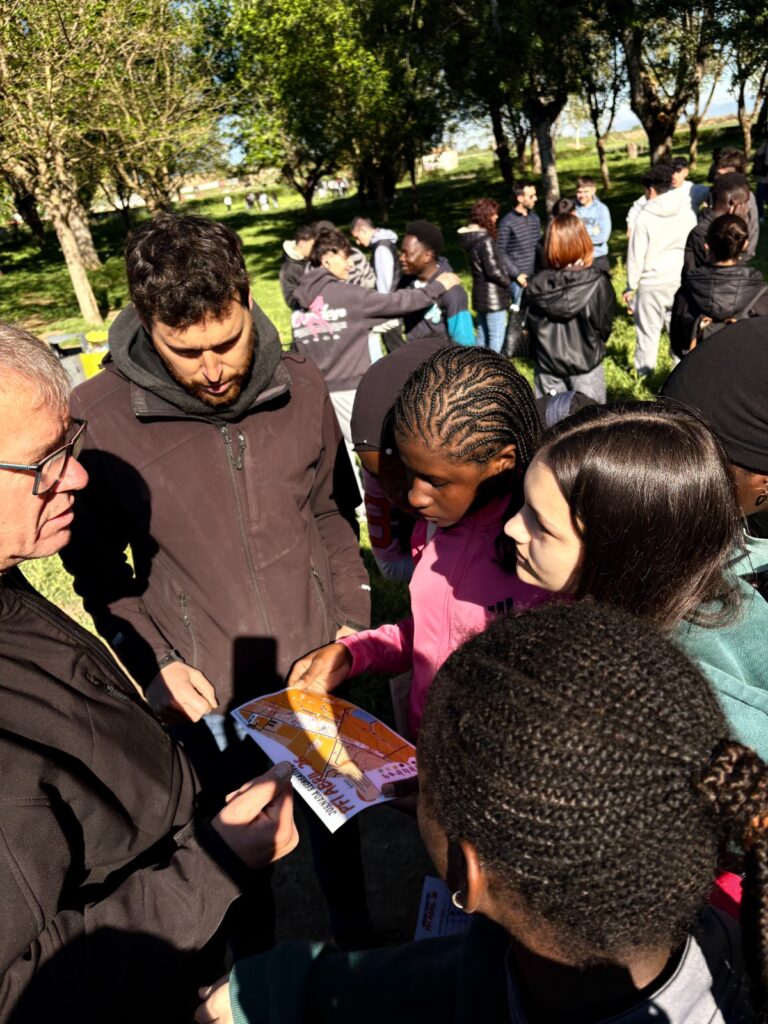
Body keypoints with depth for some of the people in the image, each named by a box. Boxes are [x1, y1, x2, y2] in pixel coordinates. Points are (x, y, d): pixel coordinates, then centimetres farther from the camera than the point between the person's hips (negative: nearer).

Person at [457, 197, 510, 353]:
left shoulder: (469, 237, 7)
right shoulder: (485, 240, -21)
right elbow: (493, 270, -22)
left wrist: (504, 278, 7)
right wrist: (507, 281, -4)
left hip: (480, 294, 9)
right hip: (493, 296, -9)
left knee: (482, 336, 19)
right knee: (496, 339, -2)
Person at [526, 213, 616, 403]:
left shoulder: (537, 285, -11)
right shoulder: (598, 282, -15)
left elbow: (531, 326, -2)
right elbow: (606, 325, -4)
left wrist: (547, 349, 13)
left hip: (547, 364, 2)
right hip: (586, 363, -1)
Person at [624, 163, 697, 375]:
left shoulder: (645, 217, -10)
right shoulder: (687, 211, 1)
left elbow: (636, 255, -7)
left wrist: (630, 286, 1)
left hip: (652, 282, -3)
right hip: (681, 279, 4)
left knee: (648, 330, 7)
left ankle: (644, 372, 16)